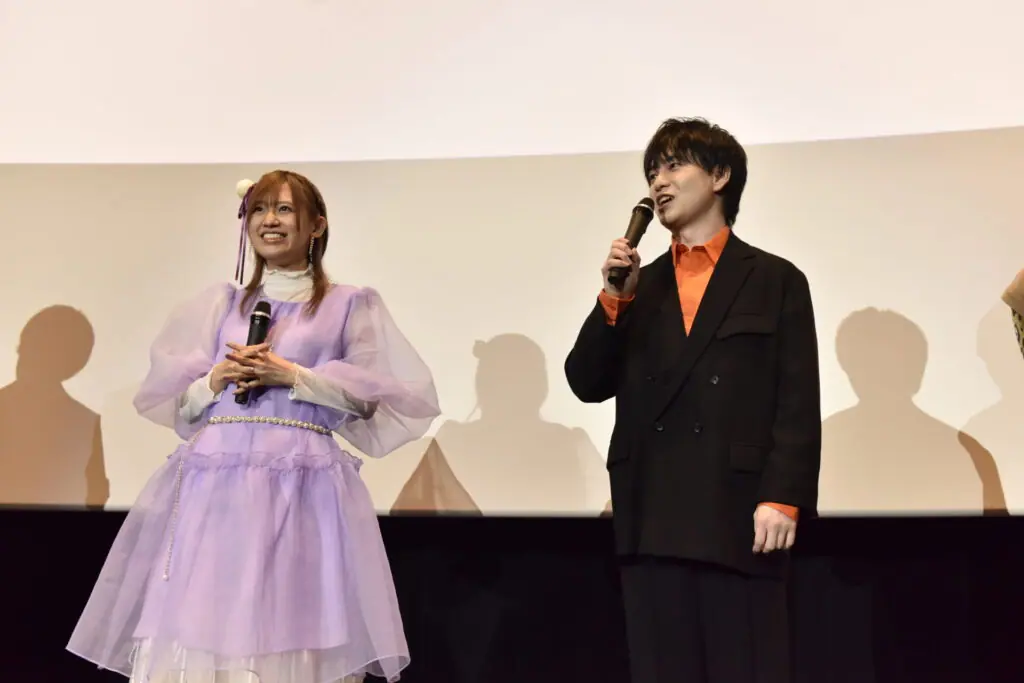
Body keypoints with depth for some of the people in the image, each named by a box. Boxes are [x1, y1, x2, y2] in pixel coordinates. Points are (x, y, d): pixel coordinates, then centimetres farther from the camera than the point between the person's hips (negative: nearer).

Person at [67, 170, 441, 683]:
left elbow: (368, 398, 0)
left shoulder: (350, 305, 7)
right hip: (215, 479, 3)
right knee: (193, 628, -2)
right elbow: (175, 403, 15)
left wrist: (294, 376, -9)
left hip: (304, 483, -3)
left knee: (292, 636, -6)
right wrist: (216, 379, -5)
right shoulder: (221, 303, 16)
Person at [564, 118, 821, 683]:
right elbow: (588, 384, 9)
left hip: (738, 518, -3)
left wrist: (783, 497, -13)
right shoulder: (640, 286, 17)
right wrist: (615, 300, -3)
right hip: (652, 521, 4)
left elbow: (798, 404, -2)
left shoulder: (775, 280, 6)